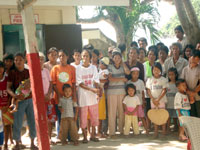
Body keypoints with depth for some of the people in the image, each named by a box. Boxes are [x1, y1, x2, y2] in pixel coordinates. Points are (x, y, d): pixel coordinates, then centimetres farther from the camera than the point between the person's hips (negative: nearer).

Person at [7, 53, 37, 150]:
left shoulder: (29, 72, 6)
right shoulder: (12, 73, -4)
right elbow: (8, 88, -8)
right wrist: (15, 95, -23)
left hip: (30, 99, 3)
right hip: (19, 101, -3)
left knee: (32, 121, 6)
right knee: (17, 123, 1)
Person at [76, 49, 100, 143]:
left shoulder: (93, 68, 7)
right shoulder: (78, 69, -2)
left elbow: (96, 82, 3)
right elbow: (80, 83, -8)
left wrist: (97, 92, -15)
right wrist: (92, 89, -18)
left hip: (93, 96, 3)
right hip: (83, 96, -3)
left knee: (94, 116, 7)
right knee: (83, 117, 1)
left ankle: (93, 135, 20)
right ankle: (85, 137, 12)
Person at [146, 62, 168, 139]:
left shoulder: (163, 79, -1)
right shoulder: (150, 80, 5)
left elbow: (164, 90, -6)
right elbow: (148, 90, 2)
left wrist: (158, 99, -14)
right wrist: (153, 99, -9)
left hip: (161, 100, -2)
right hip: (153, 100, 2)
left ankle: (164, 132, 4)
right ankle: (156, 132, 7)